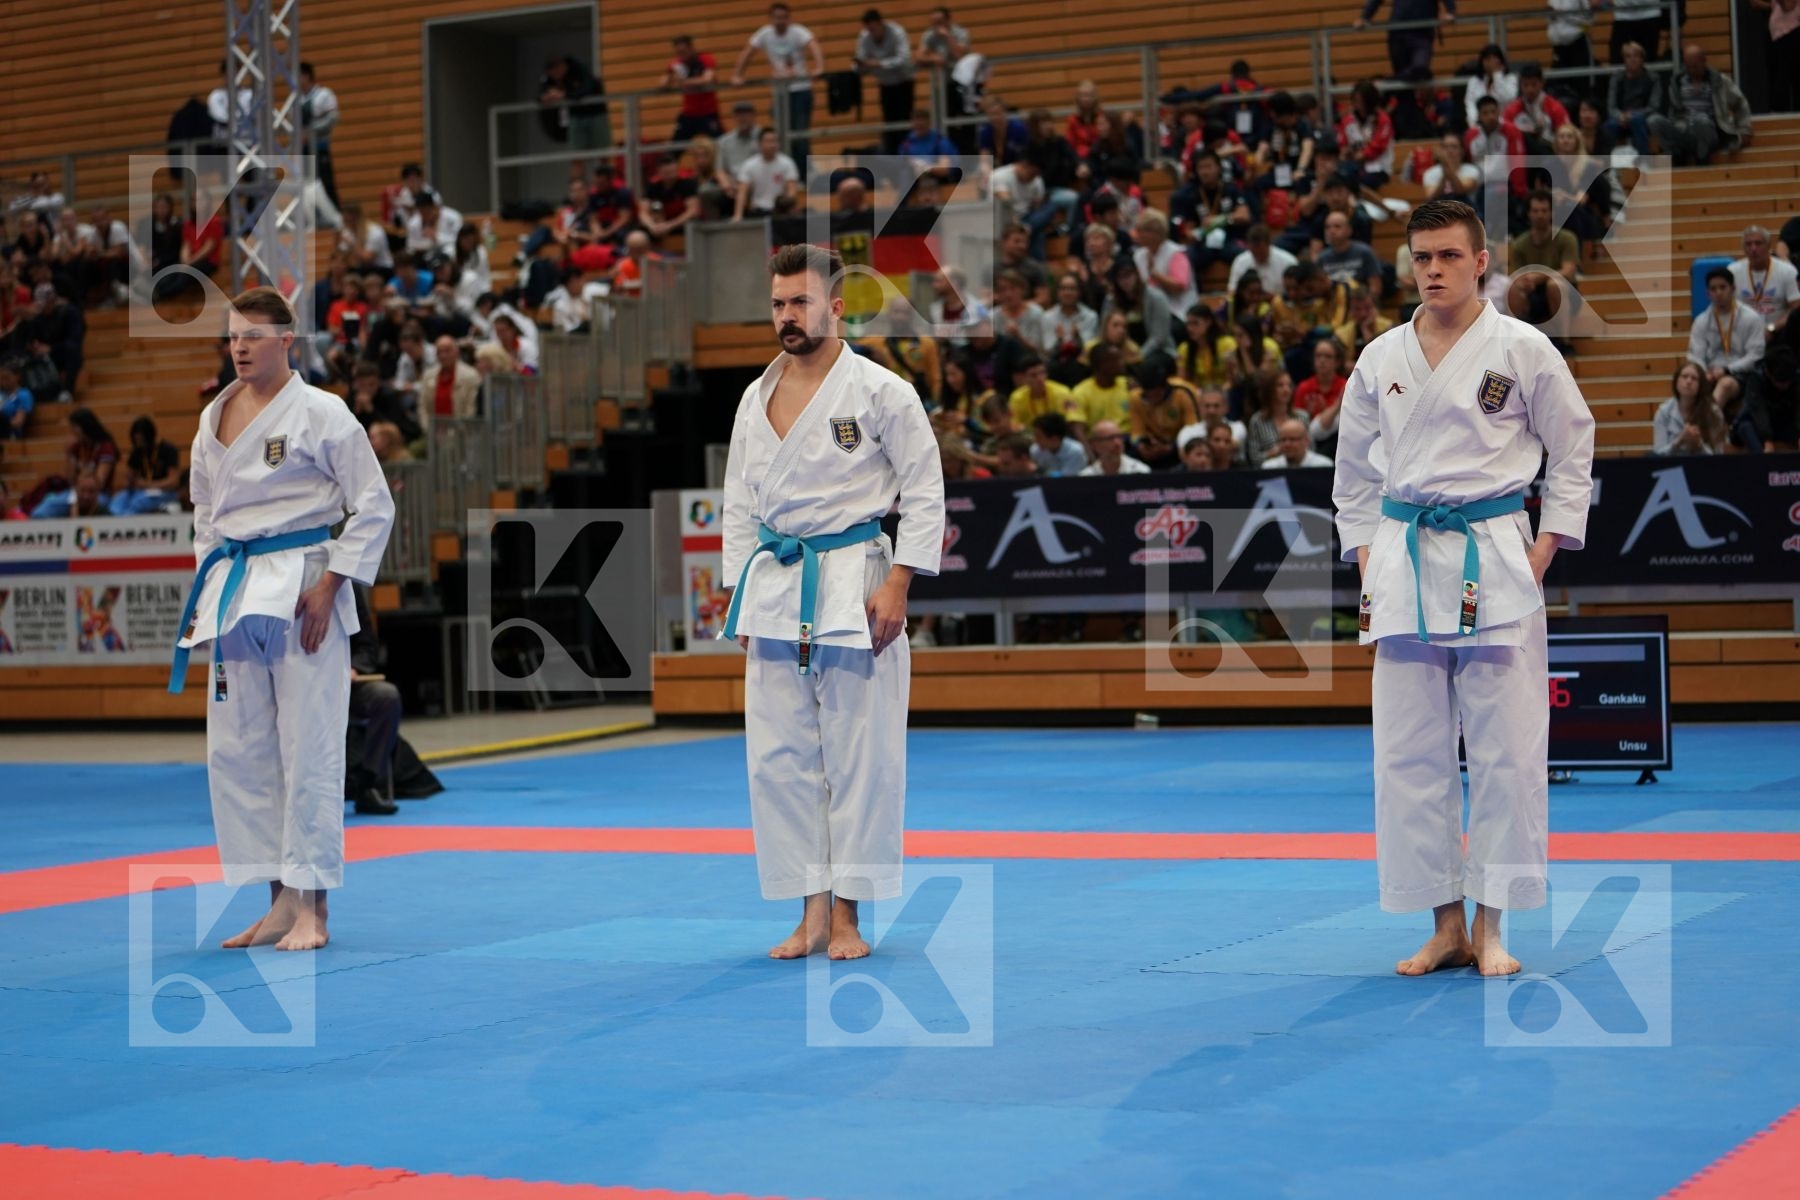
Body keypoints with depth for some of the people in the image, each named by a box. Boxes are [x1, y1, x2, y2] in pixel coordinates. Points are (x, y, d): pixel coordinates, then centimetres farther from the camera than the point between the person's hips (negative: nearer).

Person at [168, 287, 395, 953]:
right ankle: (280, 903, 16)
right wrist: (208, 587, 15)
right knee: (236, 749, 6)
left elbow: (374, 505, -6)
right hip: (234, 594, 7)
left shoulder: (320, 412, -6)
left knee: (308, 747, -6)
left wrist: (328, 586, -12)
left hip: (300, 588, -7)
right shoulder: (214, 417, 12)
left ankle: (310, 908, 1)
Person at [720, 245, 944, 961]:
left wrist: (896, 586, -12)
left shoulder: (881, 392, -5)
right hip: (774, 591, 5)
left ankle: (847, 914, 9)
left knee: (859, 754, -1)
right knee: (779, 756, 4)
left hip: (854, 587, -5)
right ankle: (811, 914, 14)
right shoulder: (757, 398, 12)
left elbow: (925, 491, -5)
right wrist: (741, 598, 11)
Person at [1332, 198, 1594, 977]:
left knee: (1506, 750, -2)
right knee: (1409, 753, 3)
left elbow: (1572, 451, 6)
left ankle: (1490, 926, 8)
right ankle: (1446, 925, 13)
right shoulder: (1381, 360, 9)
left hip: (1495, 563, -3)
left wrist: (1541, 556, -2)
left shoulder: (1523, 350, 0)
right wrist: (1366, 566, 9)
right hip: (1404, 567, 3)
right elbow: (1355, 473, 18)